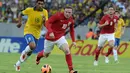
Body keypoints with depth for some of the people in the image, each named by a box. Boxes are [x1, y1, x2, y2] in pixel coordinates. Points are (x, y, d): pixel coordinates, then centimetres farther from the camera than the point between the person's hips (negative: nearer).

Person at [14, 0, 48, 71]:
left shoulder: (45, 12, -4)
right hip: (28, 31, -4)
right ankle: (24, 53, 1)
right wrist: (19, 22, -6)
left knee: (29, 52, 14)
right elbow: (21, 14, 8)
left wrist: (44, 20, -27)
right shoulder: (29, 10, -9)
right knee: (32, 46, -32)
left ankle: (18, 64, 36)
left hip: (36, 34, 4)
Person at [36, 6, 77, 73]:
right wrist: (50, 32, -39)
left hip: (60, 37, 3)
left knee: (67, 50, -22)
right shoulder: (58, 15, -22)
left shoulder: (71, 20, -4)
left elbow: (72, 30, 13)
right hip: (50, 37, -3)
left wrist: (73, 41, 6)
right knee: (46, 54, 15)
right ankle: (38, 56, 54)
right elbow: (47, 23, -24)